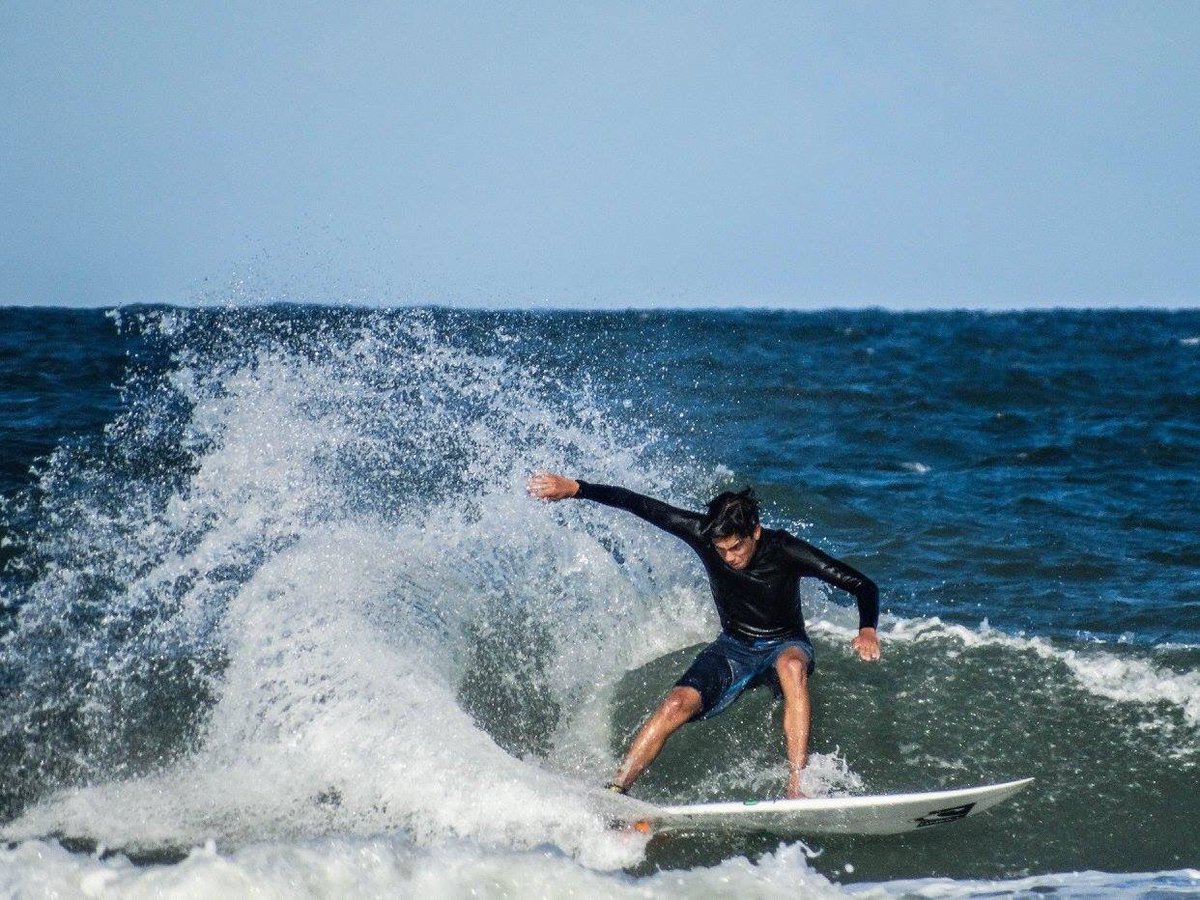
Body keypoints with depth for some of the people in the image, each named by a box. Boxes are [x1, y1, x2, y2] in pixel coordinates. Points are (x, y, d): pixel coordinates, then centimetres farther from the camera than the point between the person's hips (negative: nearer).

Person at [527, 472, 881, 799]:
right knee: (679, 704, -25)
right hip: (732, 647, 2)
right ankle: (615, 790, -23)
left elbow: (863, 585, -23)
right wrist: (574, 489, -13)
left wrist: (867, 630, -41)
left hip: (784, 646, -2)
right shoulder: (704, 534, -17)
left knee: (791, 666, -40)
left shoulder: (784, 551, -24)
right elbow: (637, 504, -10)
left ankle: (797, 786, -43)